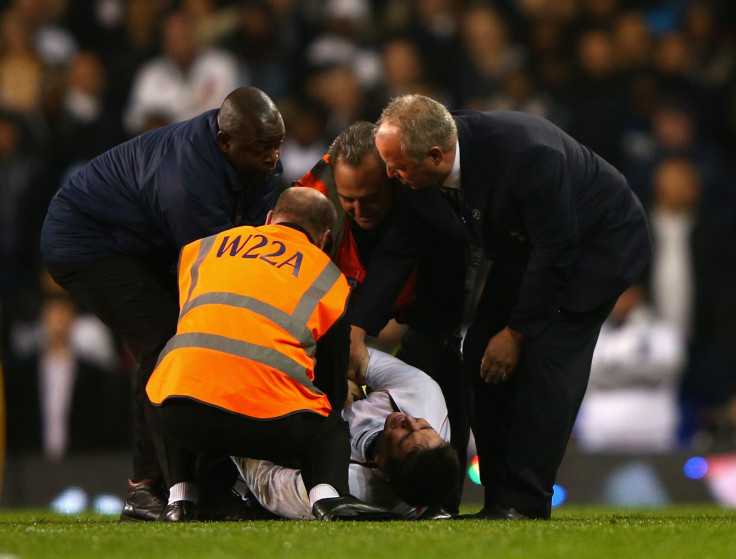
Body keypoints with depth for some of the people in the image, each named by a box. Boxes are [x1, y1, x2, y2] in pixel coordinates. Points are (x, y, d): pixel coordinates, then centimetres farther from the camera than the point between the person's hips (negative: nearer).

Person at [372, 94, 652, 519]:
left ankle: (524, 501, -16)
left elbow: (556, 251, -29)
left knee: (545, 359, -19)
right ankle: (500, 497, 3)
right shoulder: (421, 179, -18)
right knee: (483, 357, -3)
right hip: (523, 251, 7)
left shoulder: (526, 154, -39)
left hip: (600, 242, -7)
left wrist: (516, 331, -20)